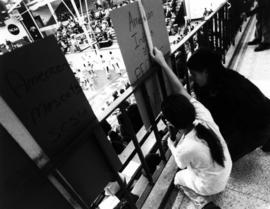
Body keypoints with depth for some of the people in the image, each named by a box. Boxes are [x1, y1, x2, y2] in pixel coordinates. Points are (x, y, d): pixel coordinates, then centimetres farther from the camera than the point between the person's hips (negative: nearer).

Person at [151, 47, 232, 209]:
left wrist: (170, 142, 0)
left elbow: (182, 164, -12)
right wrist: (163, 63, -17)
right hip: (226, 171, 5)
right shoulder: (204, 115, -28)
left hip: (211, 186, -4)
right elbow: (181, 90, -21)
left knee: (179, 177, 24)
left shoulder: (185, 148, -38)